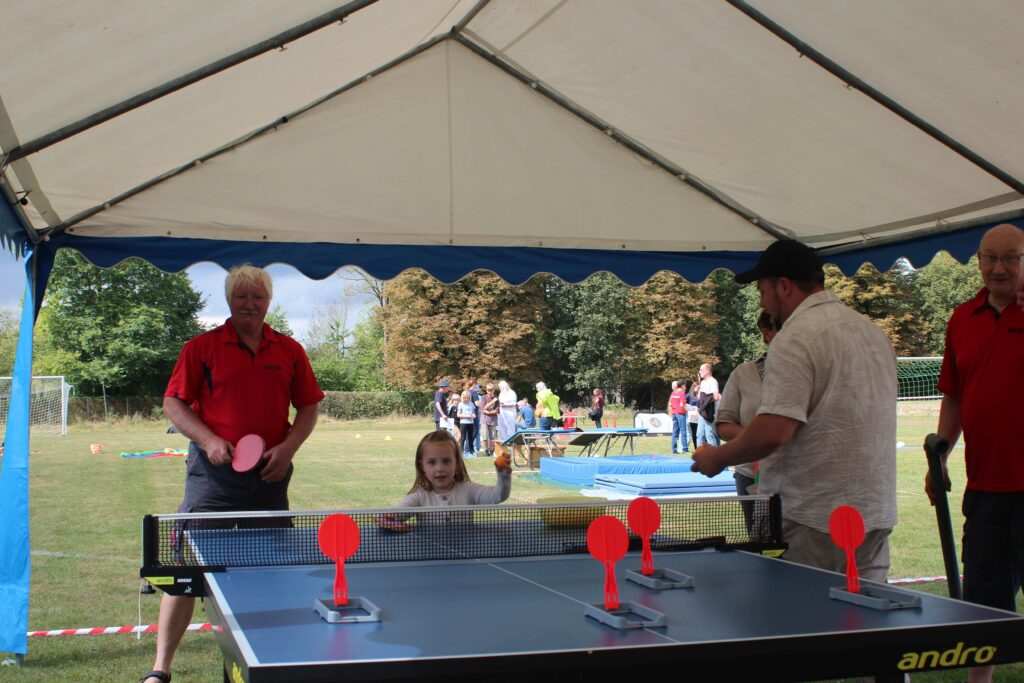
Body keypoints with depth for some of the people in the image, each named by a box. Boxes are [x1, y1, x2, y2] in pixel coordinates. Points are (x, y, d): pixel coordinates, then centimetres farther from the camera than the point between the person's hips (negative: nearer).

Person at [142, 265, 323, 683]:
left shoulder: (290, 351, 9)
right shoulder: (202, 347, 1)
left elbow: (307, 407, 12)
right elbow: (173, 404, 0)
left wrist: (288, 447, -5)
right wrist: (209, 441, -14)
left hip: (270, 475, 3)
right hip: (214, 474, -3)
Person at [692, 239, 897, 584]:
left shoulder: (795, 339, -14)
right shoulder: (874, 331, 14)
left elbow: (774, 430, -22)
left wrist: (718, 458, -7)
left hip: (820, 520, -9)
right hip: (877, 513, 9)